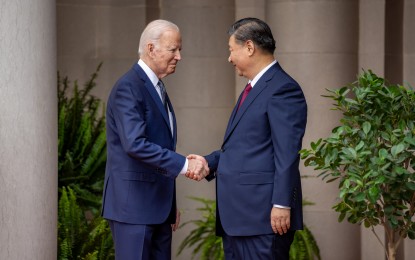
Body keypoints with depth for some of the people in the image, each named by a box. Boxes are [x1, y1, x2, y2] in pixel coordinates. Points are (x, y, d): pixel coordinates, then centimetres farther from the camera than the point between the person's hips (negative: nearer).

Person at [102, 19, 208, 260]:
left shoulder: (158, 89, 17)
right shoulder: (128, 87, -14)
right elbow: (135, 144, -25)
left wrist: (171, 204, 20)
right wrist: (184, 164, -25)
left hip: (158, 207, 9)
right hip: (133, 204, -9)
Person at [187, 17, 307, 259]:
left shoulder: (282, 89, -12)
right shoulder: (254, 88, 20)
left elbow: (286, 154, -18)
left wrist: (282, 205, -21)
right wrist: (209, 162, 10)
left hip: (263, 215, -10)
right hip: (238, 216, 10)